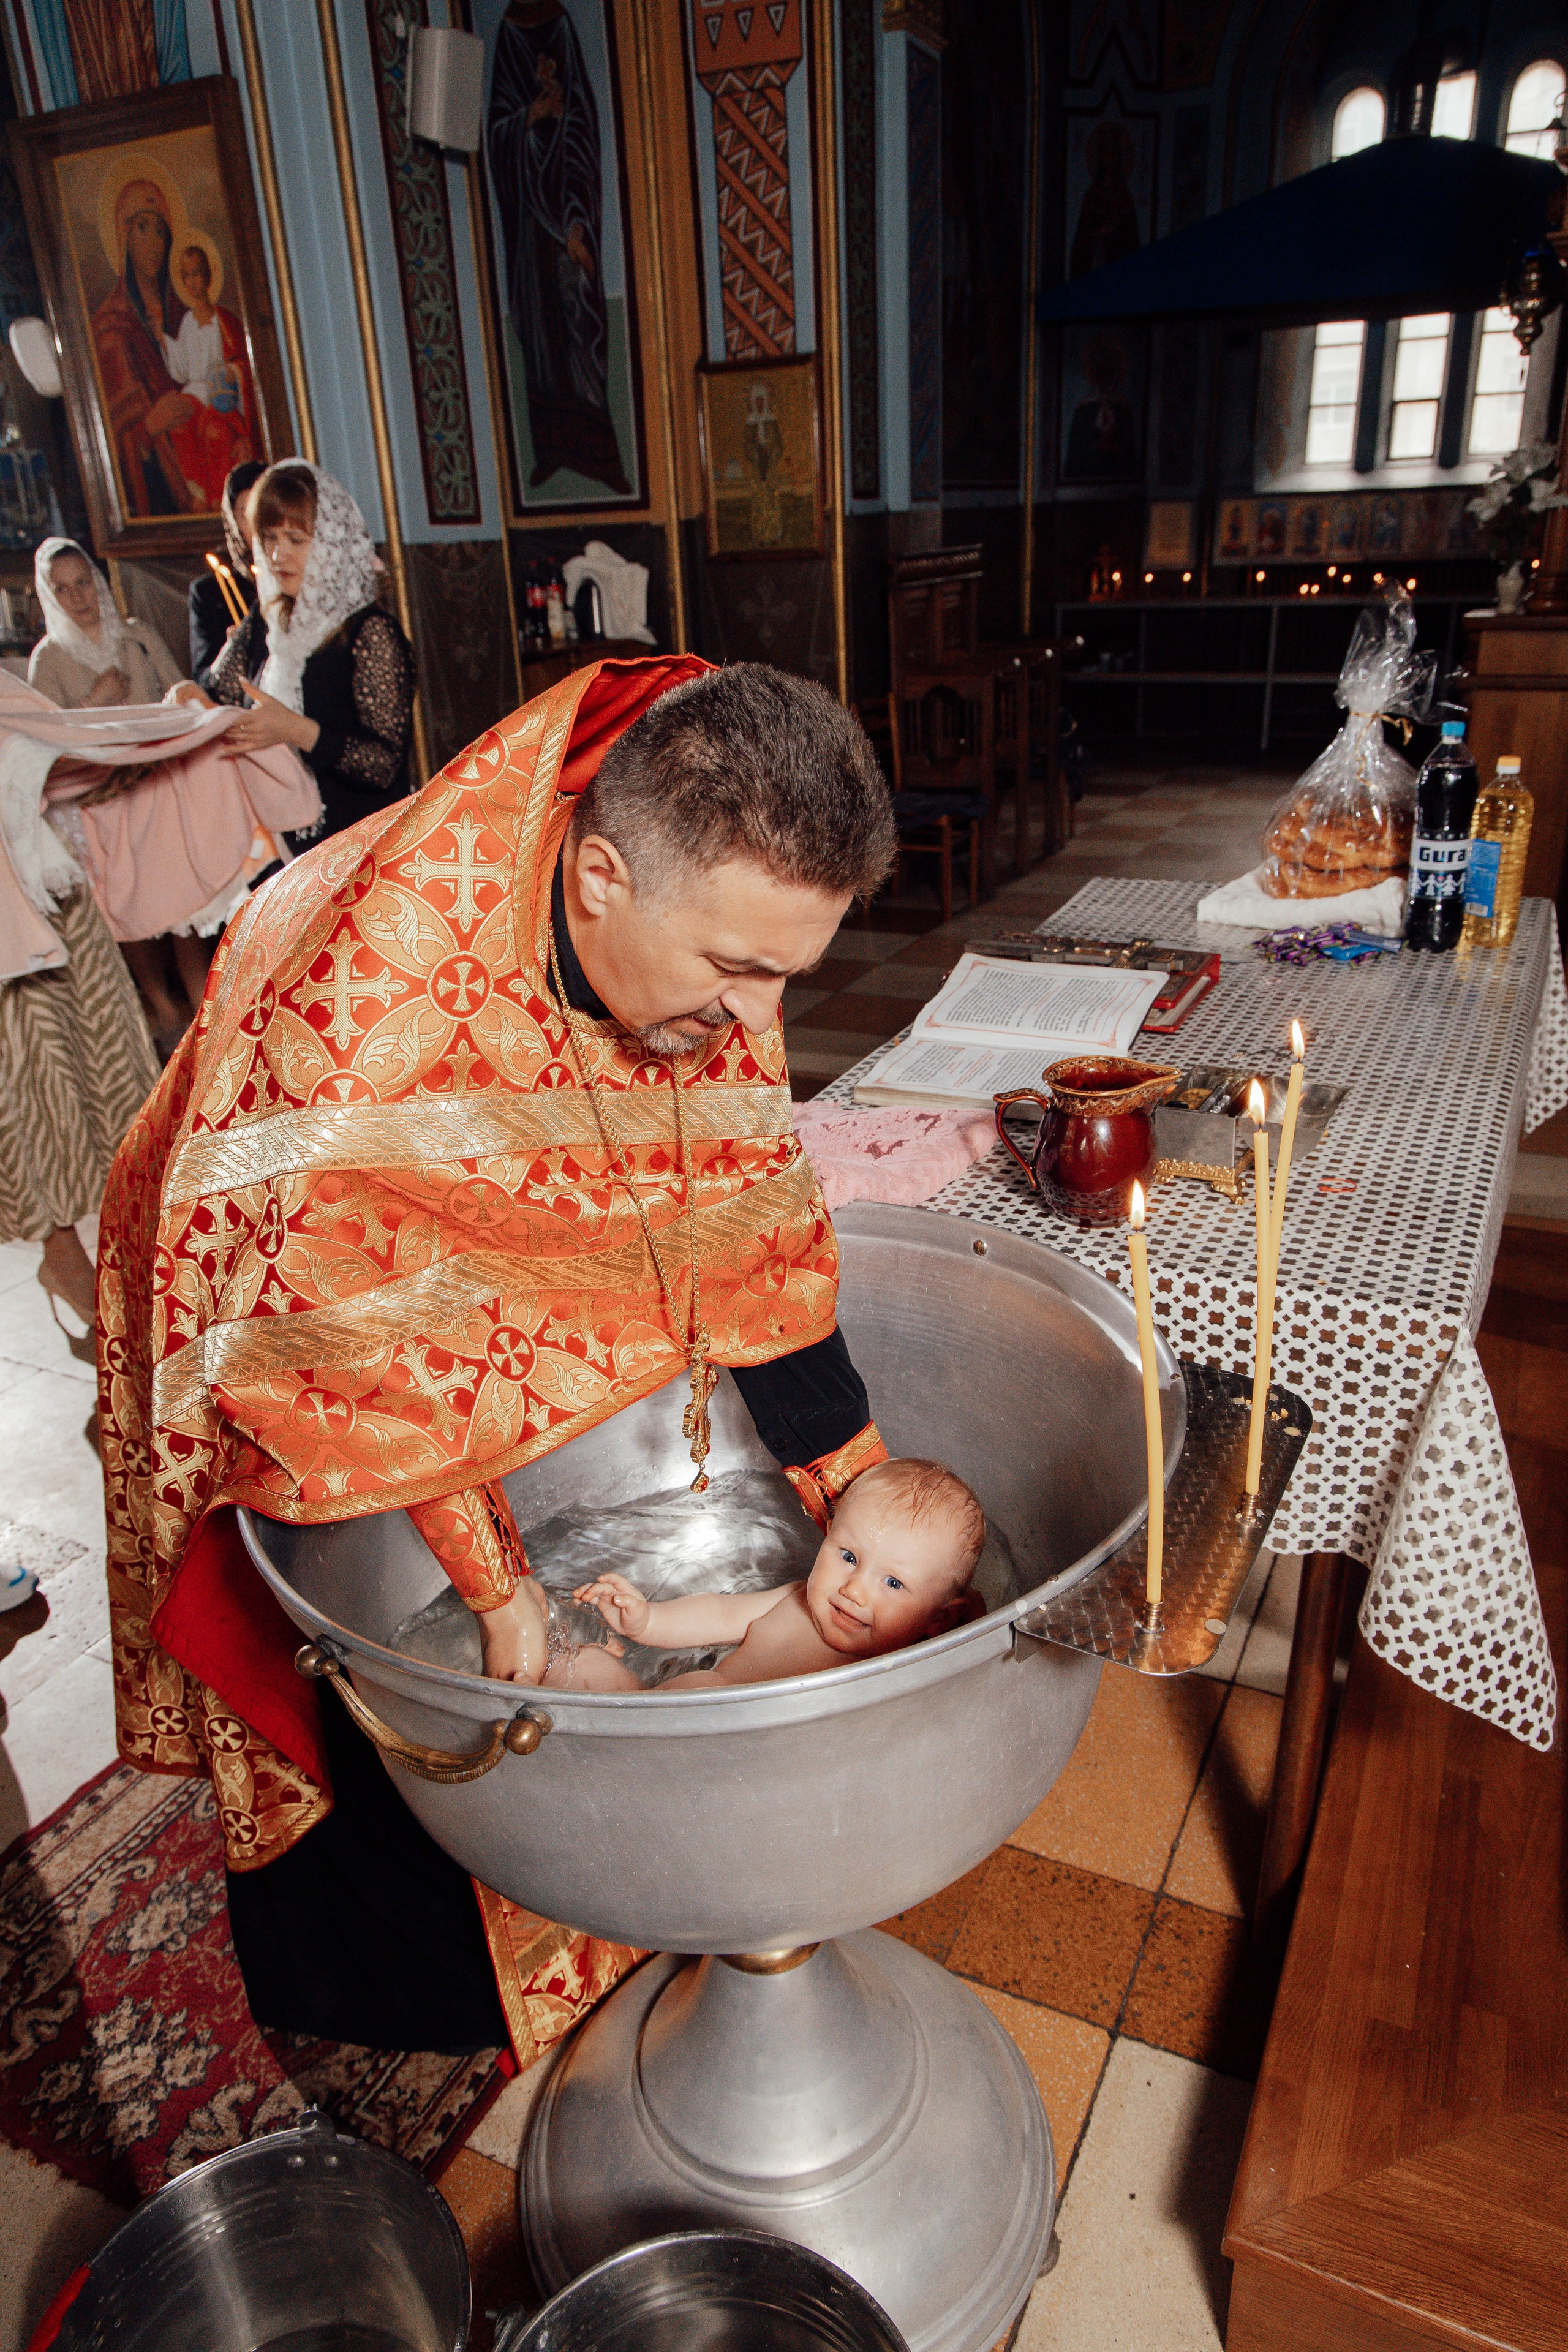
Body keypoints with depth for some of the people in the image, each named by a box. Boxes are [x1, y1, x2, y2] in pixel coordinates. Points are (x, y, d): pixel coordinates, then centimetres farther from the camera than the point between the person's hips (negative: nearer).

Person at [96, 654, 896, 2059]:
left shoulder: (706, 932, -21)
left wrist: (871, 1513, -12)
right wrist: (493, 1582, -29)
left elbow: (751, 1220, -14)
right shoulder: (376, 982, -42)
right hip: (274, 1306, -5)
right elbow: (365, 1327, -36)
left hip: (518, 1291, 5)